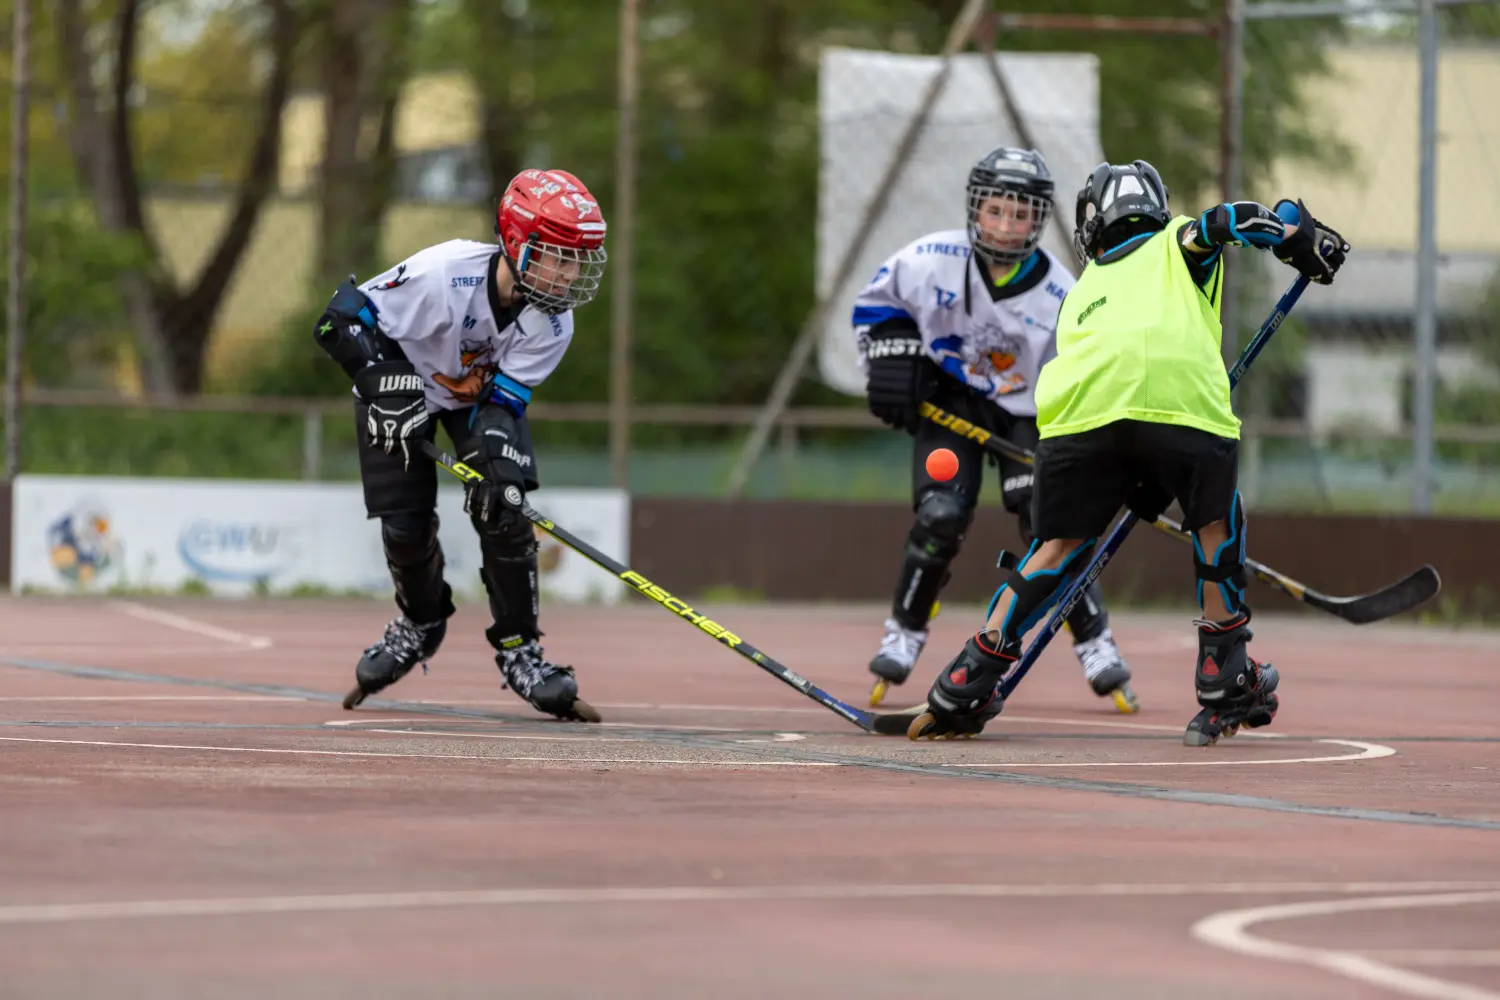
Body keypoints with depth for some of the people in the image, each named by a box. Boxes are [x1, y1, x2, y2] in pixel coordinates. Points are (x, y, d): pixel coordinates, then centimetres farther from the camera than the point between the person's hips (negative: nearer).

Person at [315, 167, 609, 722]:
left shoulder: (552, 323, -25)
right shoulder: (441, 274, -39)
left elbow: (502, 401, -23)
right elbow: (340, 320, -30)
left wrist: (491, 460, -42)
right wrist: (388, 386, -38)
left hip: (483, 395, 2)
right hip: (402, 383, -2)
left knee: (501, 507, -19)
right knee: (405, 525, -6)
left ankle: (518, 648, -6)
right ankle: (421, 622, 27)